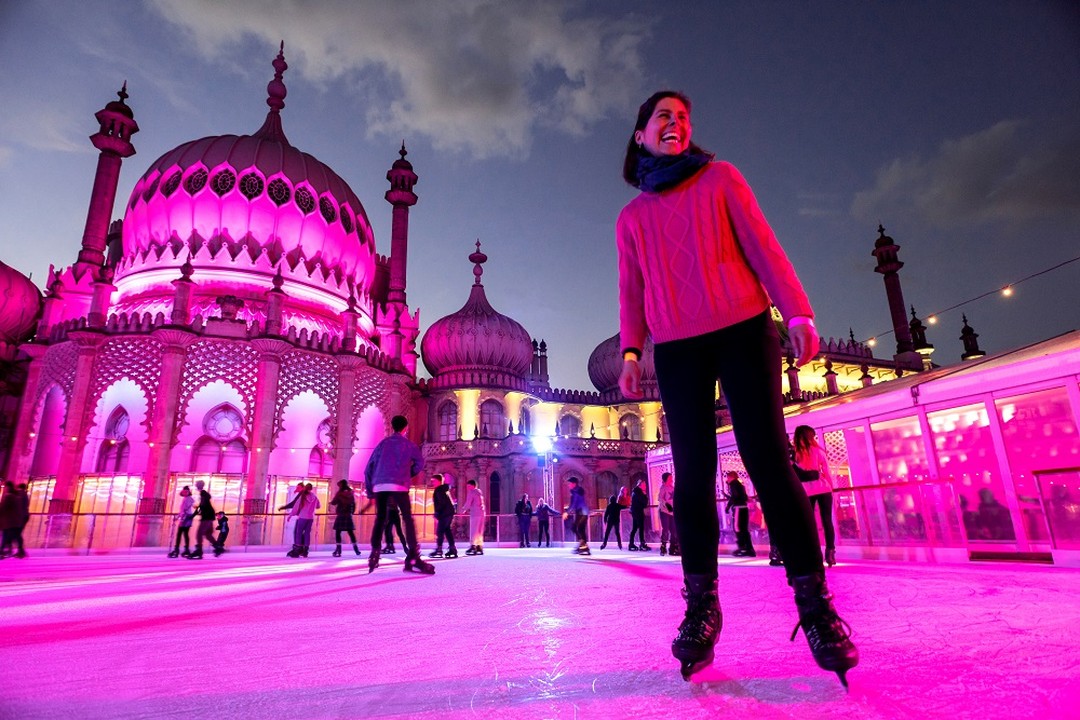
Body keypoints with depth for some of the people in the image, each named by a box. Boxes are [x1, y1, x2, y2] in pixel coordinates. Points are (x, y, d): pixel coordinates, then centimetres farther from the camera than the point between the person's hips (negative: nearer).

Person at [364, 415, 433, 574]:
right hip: (398, 485, -4)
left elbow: (368, 469, 17)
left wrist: (370, 491, 20)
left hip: (379, 485, 4)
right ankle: (413, 558, -14)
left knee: (380, 519, 14)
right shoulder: (408, 443, 13)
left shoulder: (383, 443, 20)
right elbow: (420, 463, 4)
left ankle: (374, 554, 4)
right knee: (408, 519, -5)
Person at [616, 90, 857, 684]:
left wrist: (797, 311, -6)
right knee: (692, 472, -3)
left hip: (743, 330, -1)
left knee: (767, 458, -9)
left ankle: (814, 601, -1)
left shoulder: (719, 179, 15)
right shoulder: (632, 217, 19)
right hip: (677, 349, 2)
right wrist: (630, 351, 0)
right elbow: (632, 290, 14)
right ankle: (701, 605, 3)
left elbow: (762, 245, 6)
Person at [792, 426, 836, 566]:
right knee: (827, 520, 3)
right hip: (822, 489, -1)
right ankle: (830, 553, -2)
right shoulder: (818, 451, 0)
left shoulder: (795, 454, 2)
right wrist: (831, 486, 14)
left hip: (806, 492, 1)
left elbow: (795, 475, 1)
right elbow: (826, 472, 3)